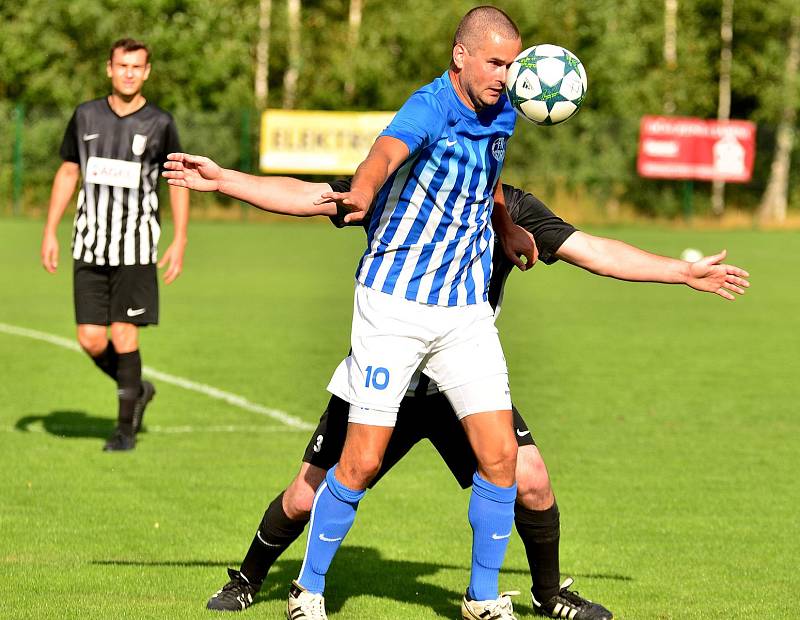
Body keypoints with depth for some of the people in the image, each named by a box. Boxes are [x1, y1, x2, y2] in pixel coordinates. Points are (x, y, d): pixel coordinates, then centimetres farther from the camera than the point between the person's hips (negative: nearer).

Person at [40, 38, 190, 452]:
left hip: (136, 247, -3)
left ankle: (126, 428, 7)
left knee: (124, 334, -6)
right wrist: (50, 232, 7)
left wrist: (179, 242, -2)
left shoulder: (159, 124, -2)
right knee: (91, 340, -1)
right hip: (89, 247, 3)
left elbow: (178, 183, 5)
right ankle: (137, 390, 26)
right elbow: (68, 173, 12)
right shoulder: (86, 116, 5)